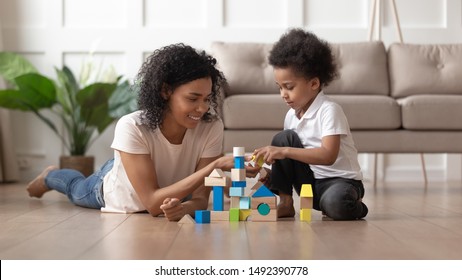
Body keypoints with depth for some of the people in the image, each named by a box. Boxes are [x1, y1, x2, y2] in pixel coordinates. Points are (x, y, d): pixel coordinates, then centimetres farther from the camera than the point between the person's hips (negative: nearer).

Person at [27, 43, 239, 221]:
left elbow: (201, 199, -32)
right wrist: (214, 166, -56)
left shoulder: (212, 127, -36)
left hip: (171, 199, 2)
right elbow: (153, 203, -48)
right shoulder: (132, 128, -44)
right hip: (115, 190, -2)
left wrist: (184, 208, -57)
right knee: (78, 191, 33)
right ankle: (51, 176, 64)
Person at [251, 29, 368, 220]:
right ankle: (285, 204, -6)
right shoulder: (292, 115, 3)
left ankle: (353, 206, -2)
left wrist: (285, 152, -34)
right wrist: (274, 173, -11)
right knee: (283, 137, -12)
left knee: (335, 202, -40)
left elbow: (328, 156, -30)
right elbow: (287, 153, 10)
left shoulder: (329, 110, -18)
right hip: (309, 181, 6)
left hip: (341, 180, -6)